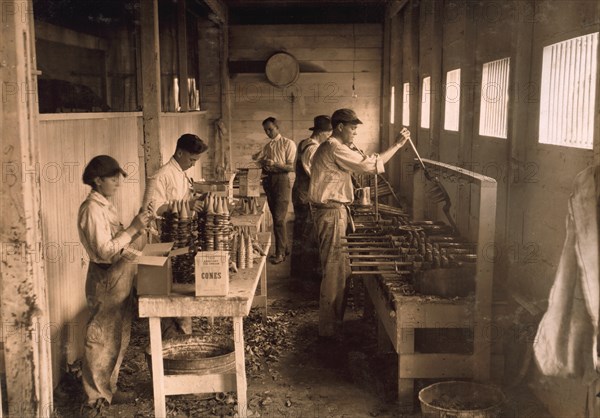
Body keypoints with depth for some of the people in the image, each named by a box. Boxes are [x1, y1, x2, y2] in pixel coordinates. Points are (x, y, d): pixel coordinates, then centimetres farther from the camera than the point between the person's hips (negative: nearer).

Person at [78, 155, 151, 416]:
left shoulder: (104, 205, 12)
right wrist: (133, 228, -21)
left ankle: (108, 390, 30)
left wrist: (137, 229, 1)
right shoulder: (92, 209, -17)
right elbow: (104, 251, -22)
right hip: (106, 279, -10)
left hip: (120, 277, 10)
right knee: (101, 341, 0)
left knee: (118, 338, 17)